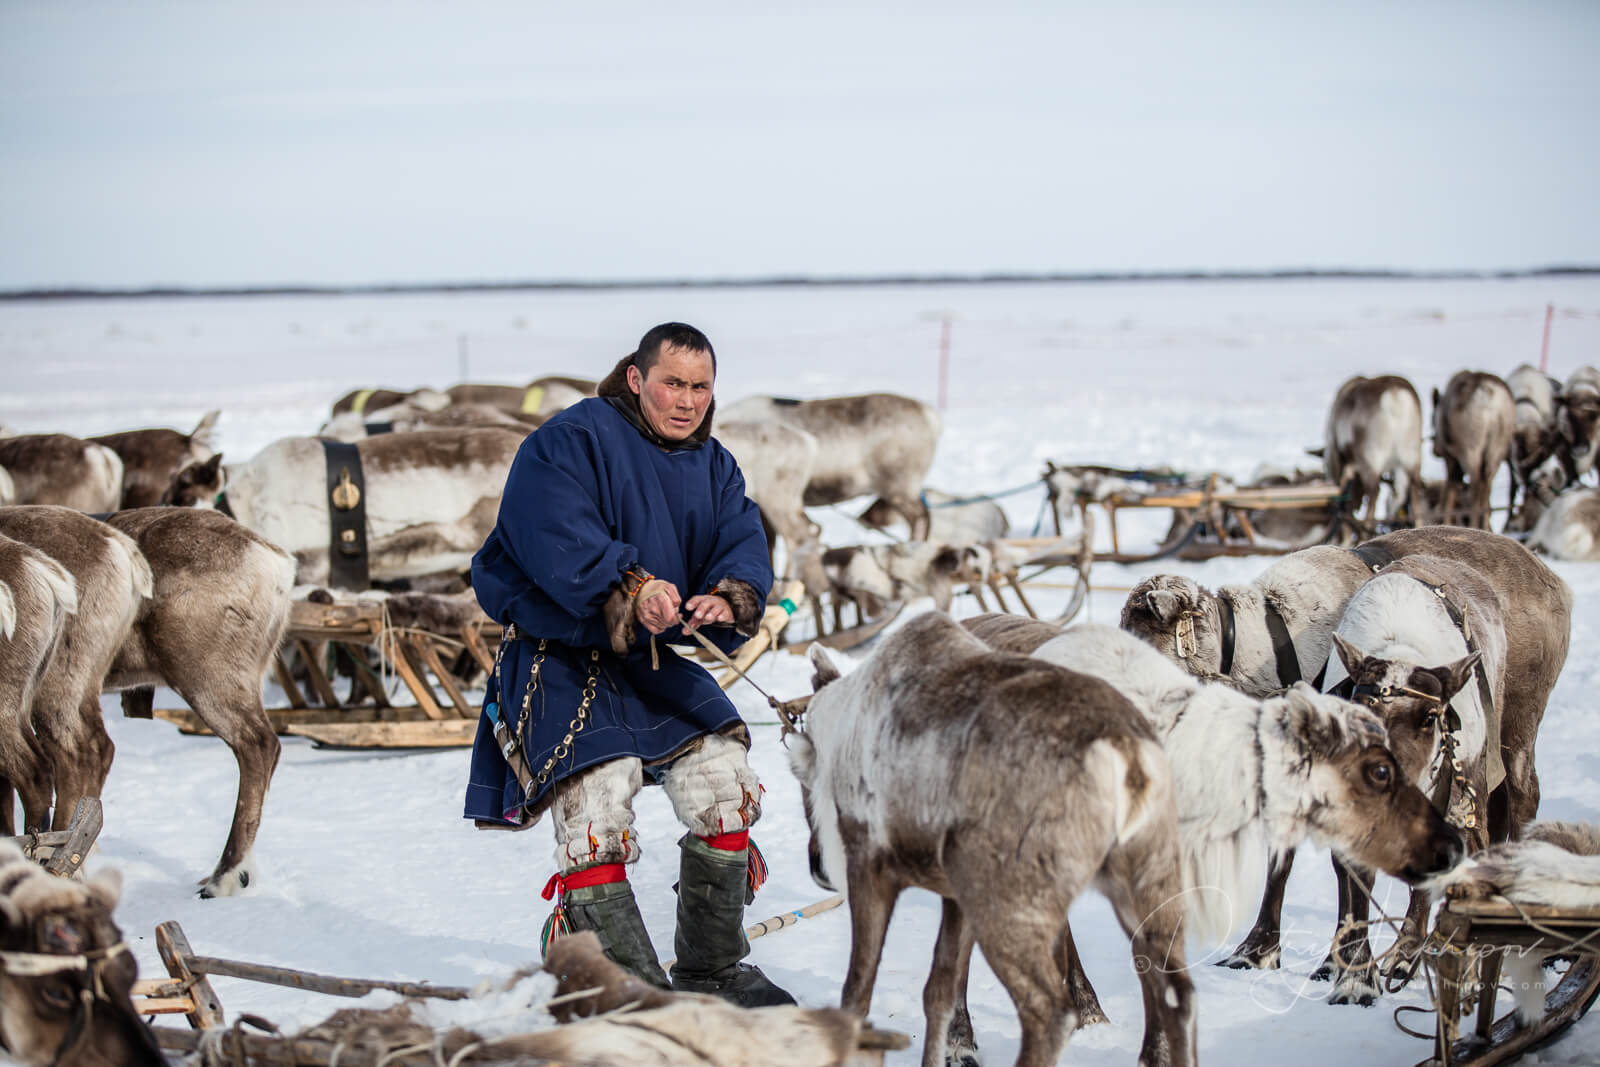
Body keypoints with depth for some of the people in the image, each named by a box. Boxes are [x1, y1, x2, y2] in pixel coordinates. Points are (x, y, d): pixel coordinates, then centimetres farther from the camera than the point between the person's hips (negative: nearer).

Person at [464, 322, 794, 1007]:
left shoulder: (714, 466, 10)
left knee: (725, 786, -1)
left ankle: (712, 968, 16)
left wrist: (728, 600, -27)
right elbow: (554, 537, -27)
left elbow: (743, 545, -4)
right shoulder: (569, 441, -12)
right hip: (560, 660, -6)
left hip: (659, 658, 6)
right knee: (596, 807, -19)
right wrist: (629, 588, -41)